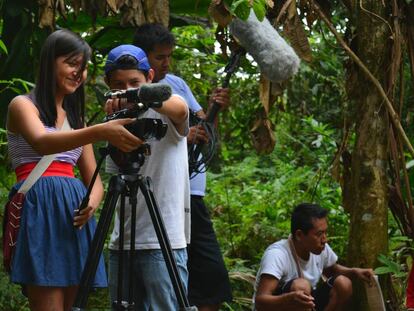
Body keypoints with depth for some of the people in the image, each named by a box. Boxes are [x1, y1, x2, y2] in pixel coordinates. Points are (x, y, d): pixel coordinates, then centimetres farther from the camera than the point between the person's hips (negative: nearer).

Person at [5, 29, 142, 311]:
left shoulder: (76, 116, 23)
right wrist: (100, 132, -37)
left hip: (74, 213, 7)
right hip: (40, 210, -7)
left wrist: (92, 203, -6)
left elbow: (94, 180, 20)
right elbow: (41, 142, -22)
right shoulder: (23, 105, 2)